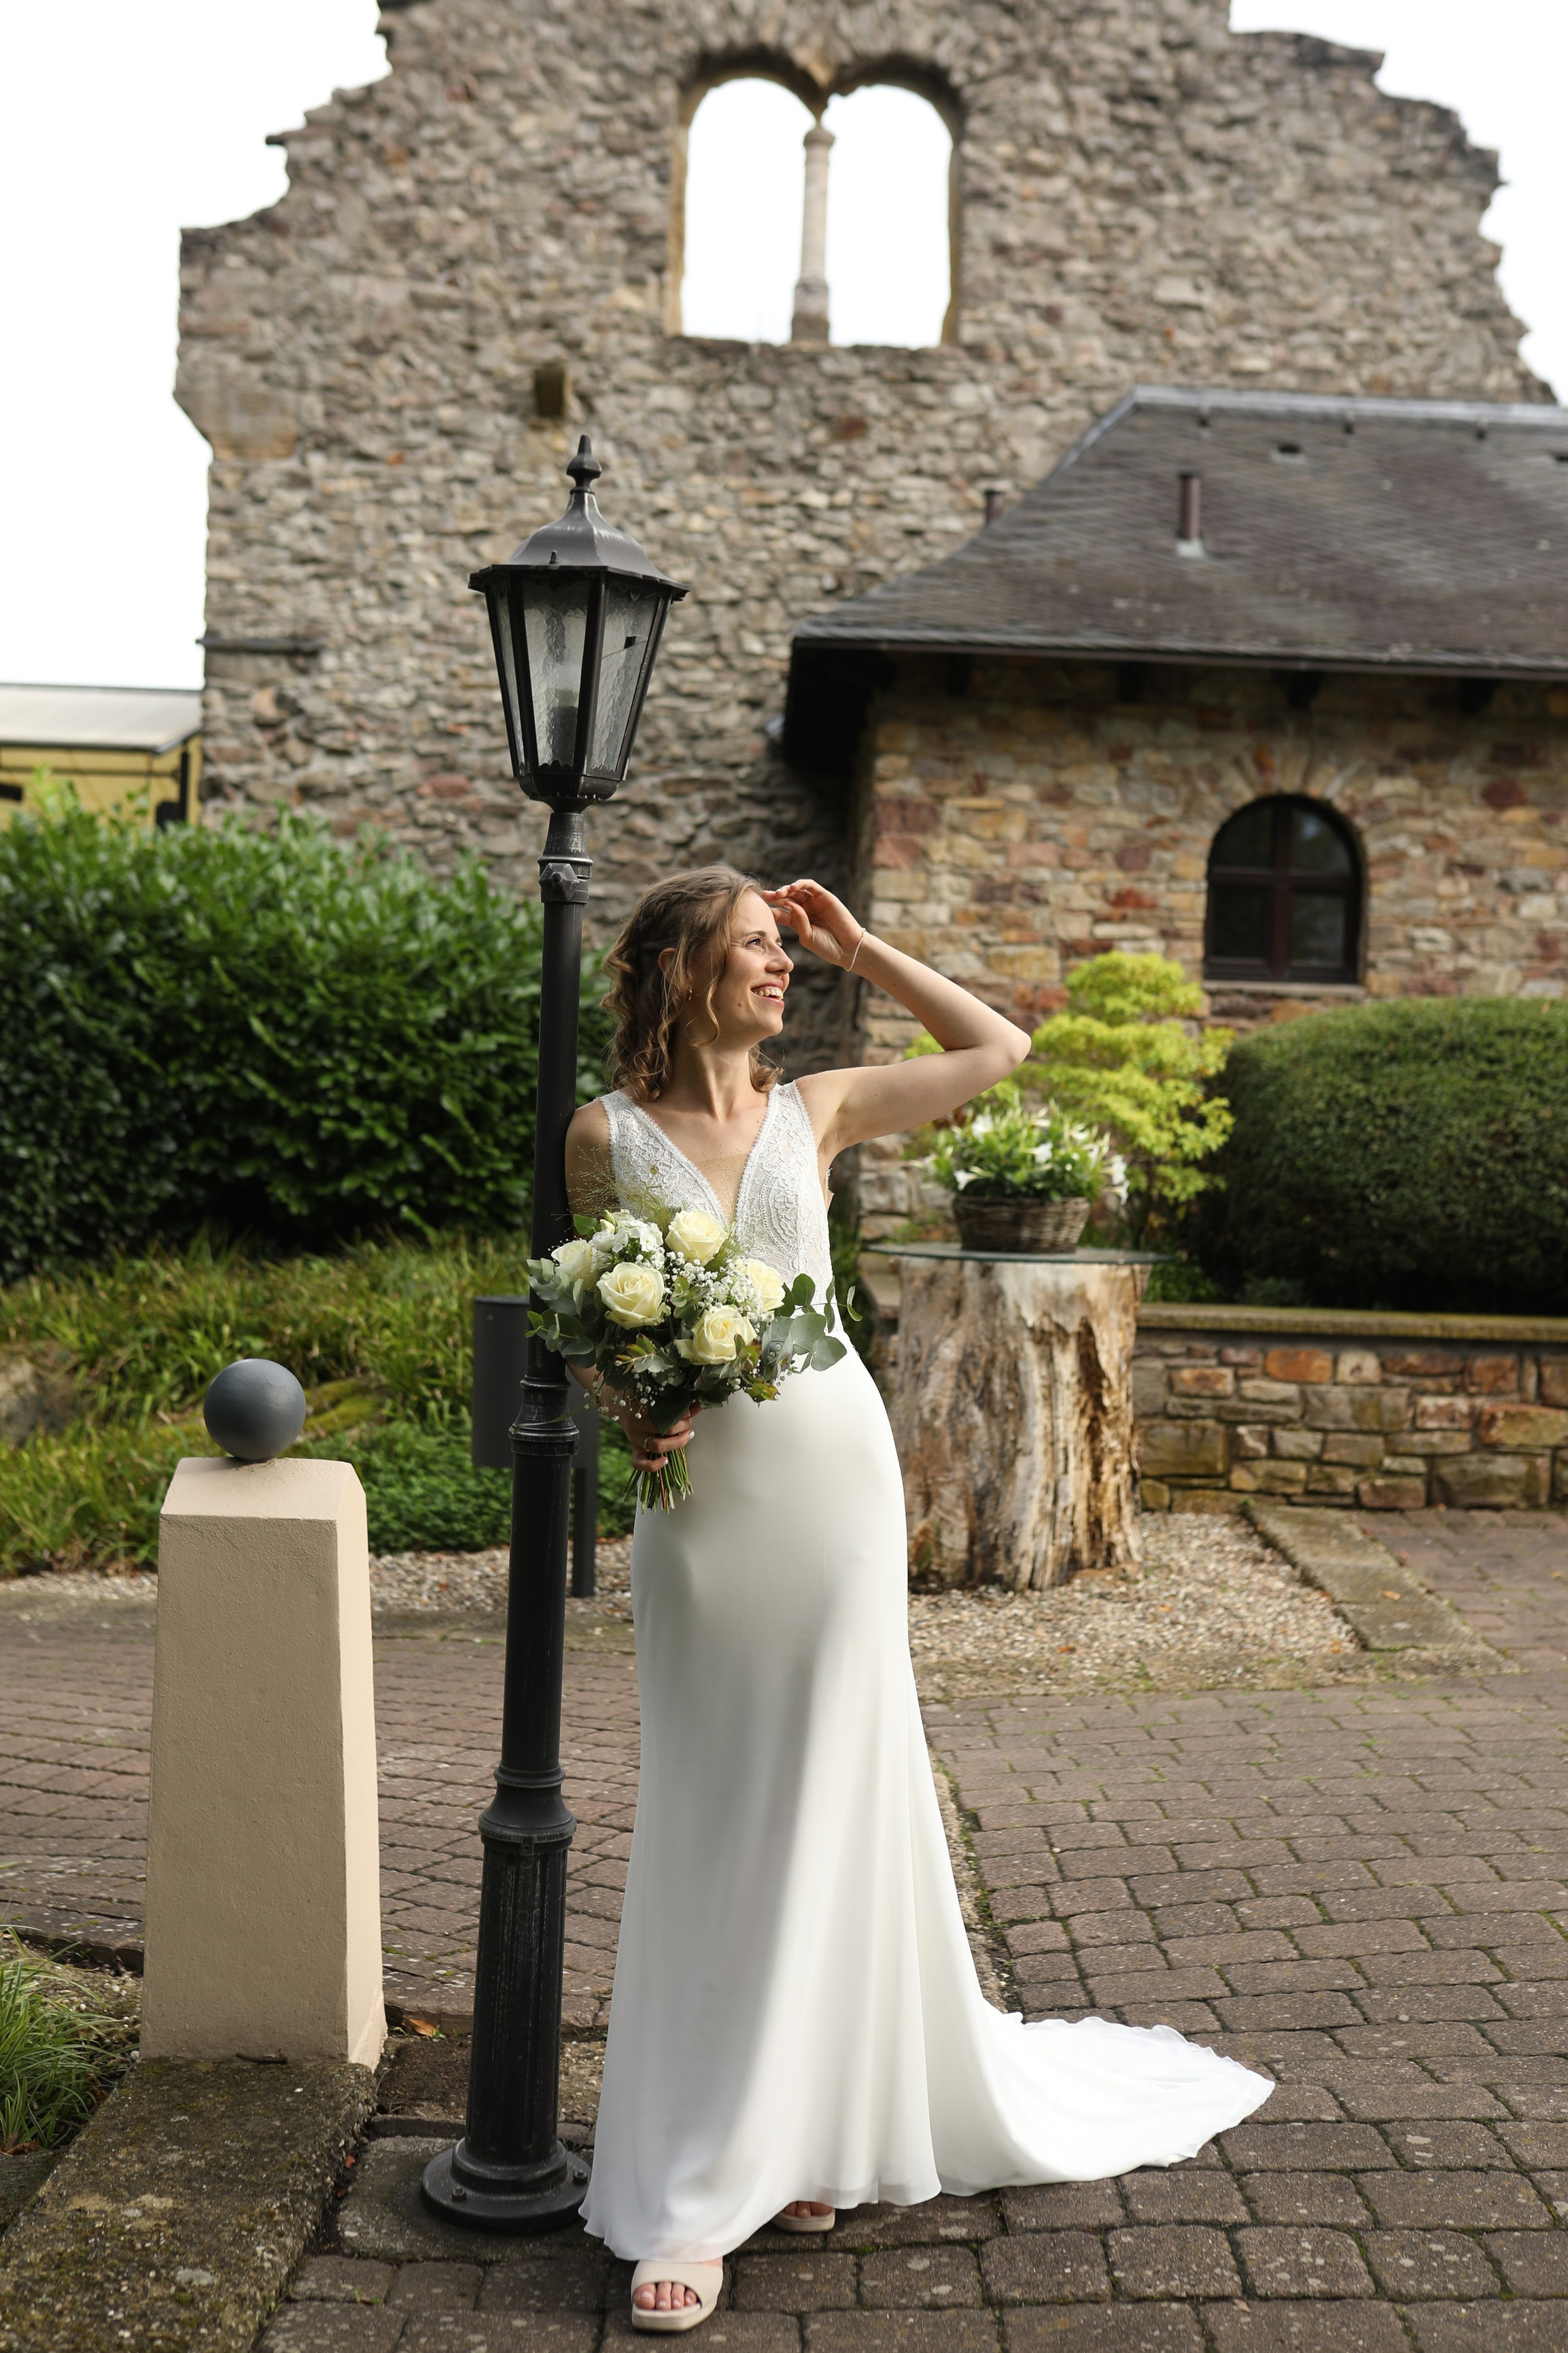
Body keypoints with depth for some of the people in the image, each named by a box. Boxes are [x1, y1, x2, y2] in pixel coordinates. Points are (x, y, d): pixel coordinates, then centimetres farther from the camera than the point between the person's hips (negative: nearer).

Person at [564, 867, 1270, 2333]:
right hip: (700, 1492, -1)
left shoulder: (816, 1111, 6)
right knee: (709, 1819, 4)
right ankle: (697, 2185, 17)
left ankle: (799, 2132, 22)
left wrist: (858, 949, 12)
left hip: (833, 1469, 1)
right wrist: (627, 1415, -11)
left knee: (828, 1801, 6)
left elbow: (997, 1049, 16)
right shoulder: (607, 1134, 1)